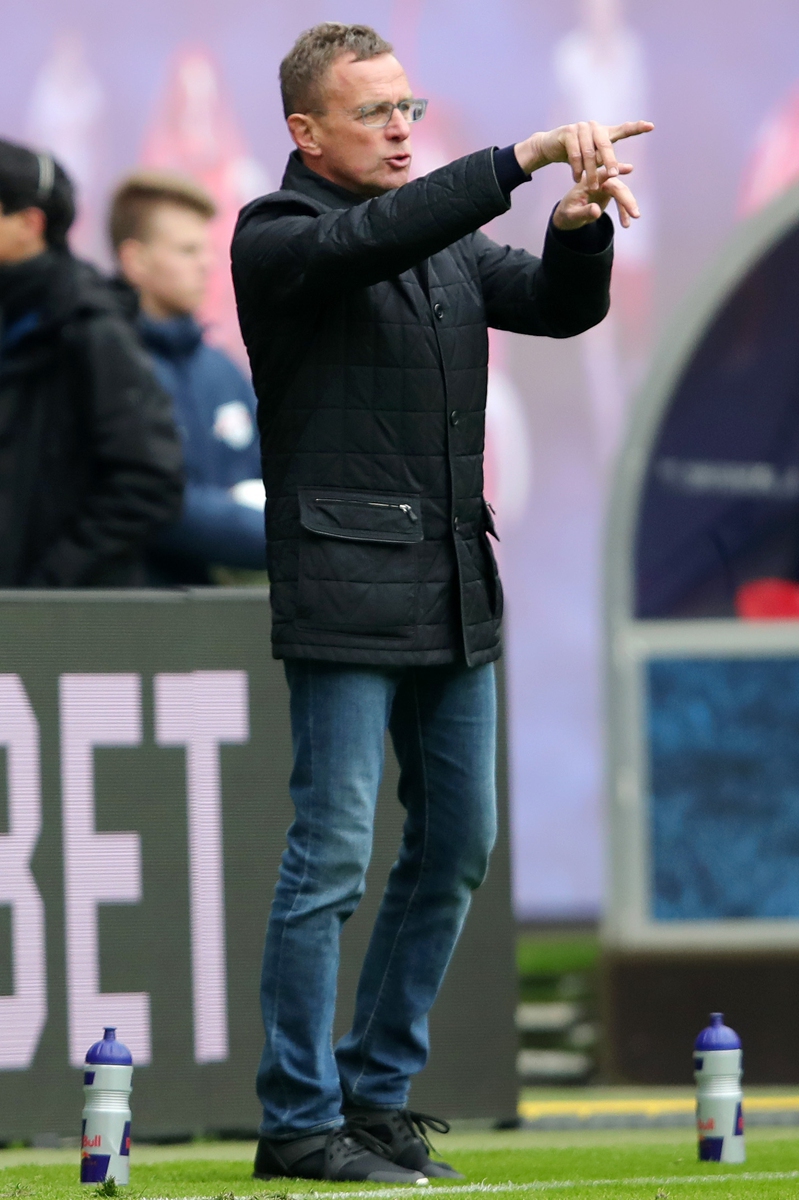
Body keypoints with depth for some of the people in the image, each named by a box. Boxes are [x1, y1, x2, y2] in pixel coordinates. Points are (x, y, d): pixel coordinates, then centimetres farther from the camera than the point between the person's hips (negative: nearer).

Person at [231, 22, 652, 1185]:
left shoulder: (450, 244, 17)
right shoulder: (276, 239, -6)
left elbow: (564, 305, 12)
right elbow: (376, 234, -24)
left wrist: (578, 223, -10)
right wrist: (528, 156, -30)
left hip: (455, 596, 8)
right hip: (345, 596, -8)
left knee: (457, 841, 10)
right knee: (331, 857, -7)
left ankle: (378, 1092, 21)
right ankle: (298, 1122, -2)